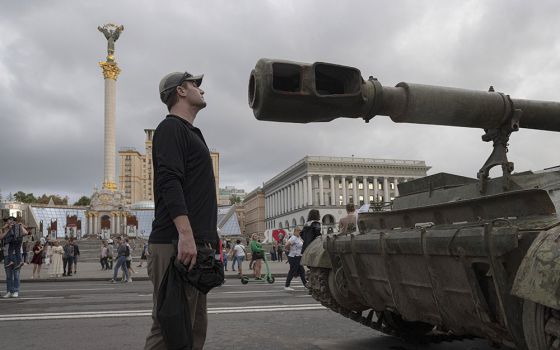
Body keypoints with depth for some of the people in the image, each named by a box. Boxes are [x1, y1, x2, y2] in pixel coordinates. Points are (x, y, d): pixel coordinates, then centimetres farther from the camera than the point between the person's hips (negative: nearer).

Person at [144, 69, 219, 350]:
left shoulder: (191, 133, 26)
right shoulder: (171, 128, -3)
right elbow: (169, 182, -17)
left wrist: (208, 238, 24)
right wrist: (185, 233, -26)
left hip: (196, 244, 10)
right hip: (177, 243, -10)